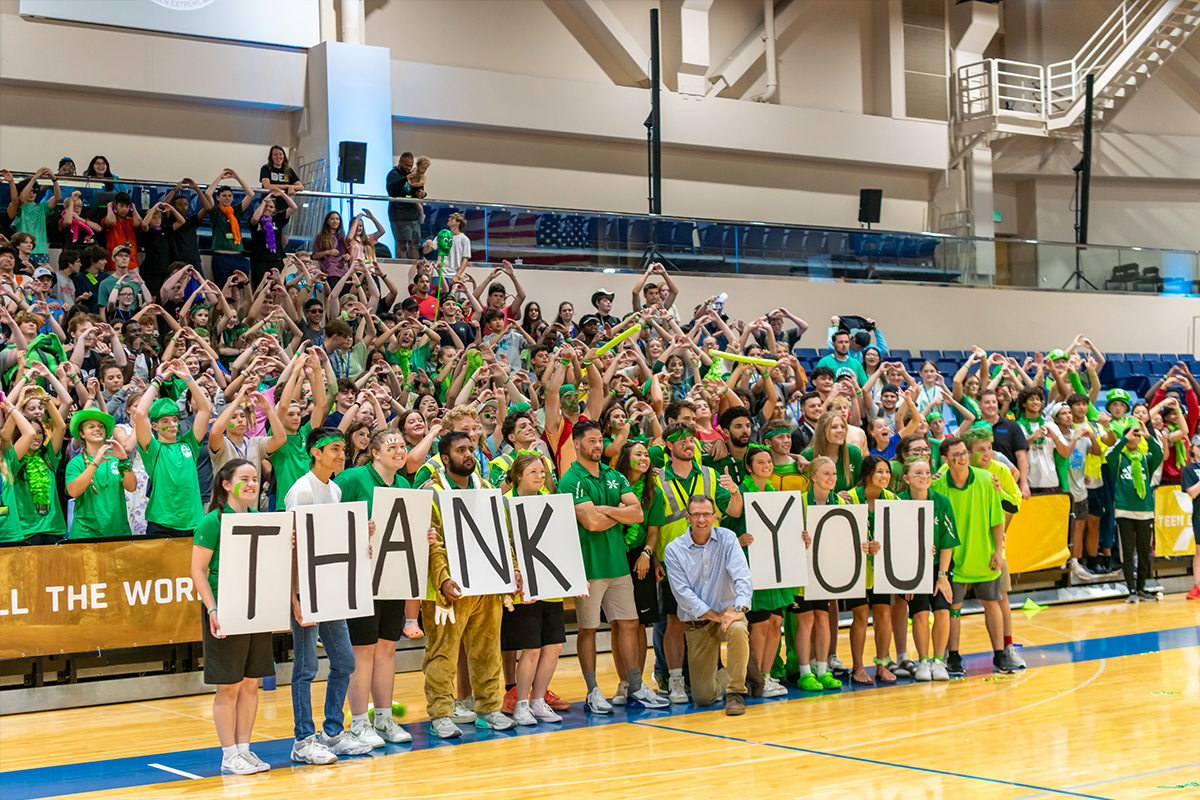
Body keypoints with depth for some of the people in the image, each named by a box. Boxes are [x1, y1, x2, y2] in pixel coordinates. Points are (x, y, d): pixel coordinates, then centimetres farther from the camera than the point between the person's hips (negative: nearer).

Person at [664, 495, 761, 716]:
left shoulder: (727, 539, -3)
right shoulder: (674, 550, -4)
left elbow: (742, 577, -14)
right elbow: (683, 593, -11)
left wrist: (739, 609, -30)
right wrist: (714, 615, -19)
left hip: (728, 612, -1)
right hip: (697, 624, 1)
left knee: (737, 630, -39)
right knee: (703, 698, -1)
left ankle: (736, 693, -18)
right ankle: (743, 670, 29)